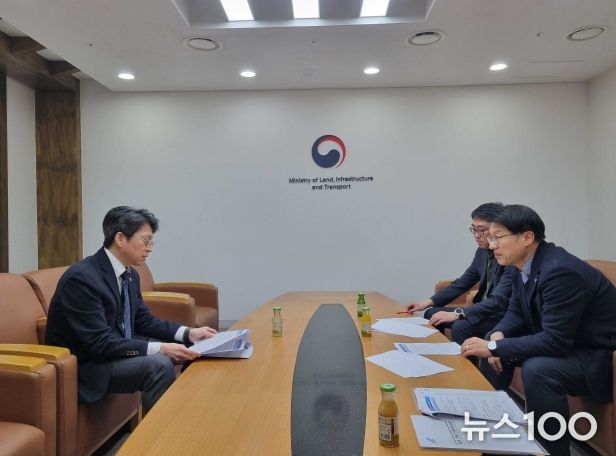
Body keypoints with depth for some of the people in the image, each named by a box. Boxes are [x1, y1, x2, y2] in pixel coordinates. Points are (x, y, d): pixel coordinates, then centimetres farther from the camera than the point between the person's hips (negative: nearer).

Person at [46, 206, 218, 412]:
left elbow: (144, 321, 10)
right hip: (84, 364, -9)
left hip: (115, 348, 9)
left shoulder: (130, 275, 3)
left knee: (189, 351, 3)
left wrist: (188, 333, -4)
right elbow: (99, 343, -28)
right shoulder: (82, 278, -24)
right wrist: (159, 348, -31)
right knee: (159, 364, -28)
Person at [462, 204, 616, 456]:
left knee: (537, 368, -33)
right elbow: (516, 312, 7)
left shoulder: (560, 271, -30)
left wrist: (494, 347, -28)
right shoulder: (523, 266, -3)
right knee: (492, 344, 5)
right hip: (559, 340, 9)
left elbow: (556, 341, -32)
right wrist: (497, 336, -14)